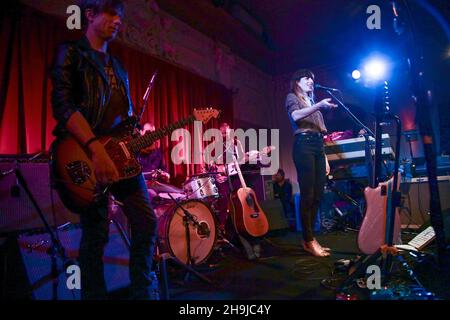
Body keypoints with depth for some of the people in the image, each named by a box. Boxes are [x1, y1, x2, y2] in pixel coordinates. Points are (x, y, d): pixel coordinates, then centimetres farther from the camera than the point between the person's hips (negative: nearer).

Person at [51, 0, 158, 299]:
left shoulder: (118, 66, 22)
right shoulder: (70, 52, 1)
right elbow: (63, 104, -15)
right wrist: (97, 150, -26)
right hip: (88, 154, -6)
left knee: (147, 222, 5)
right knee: (96, 235, -1)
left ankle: (144, 292, 22)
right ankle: (95, 295, 19)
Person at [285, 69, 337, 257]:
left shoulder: (312, 103, 29)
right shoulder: (292, 97, 9)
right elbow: (296, 116, -15)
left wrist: (325, 158, 17)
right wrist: (319, 105, -25)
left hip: (318, 146, 8)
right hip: (304, 145, -7)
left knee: (318, 195, 3)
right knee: (307, 194, -11)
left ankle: (309, 238, 9)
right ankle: (309, 240, -6)